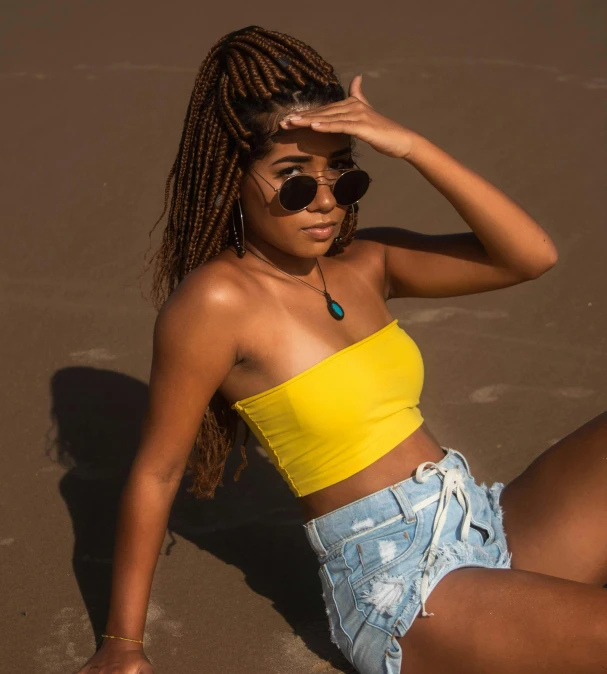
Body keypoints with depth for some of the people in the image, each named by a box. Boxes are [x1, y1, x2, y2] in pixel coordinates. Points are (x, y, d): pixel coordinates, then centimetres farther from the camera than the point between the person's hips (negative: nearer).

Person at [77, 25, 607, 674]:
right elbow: (155, 473, -6)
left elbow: (531, 255, -1)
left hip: (496, 525, 7)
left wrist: (413, 146, -9)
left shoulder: (364, 262, 6)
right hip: (402, 590, -7)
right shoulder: (217, 300, -12)